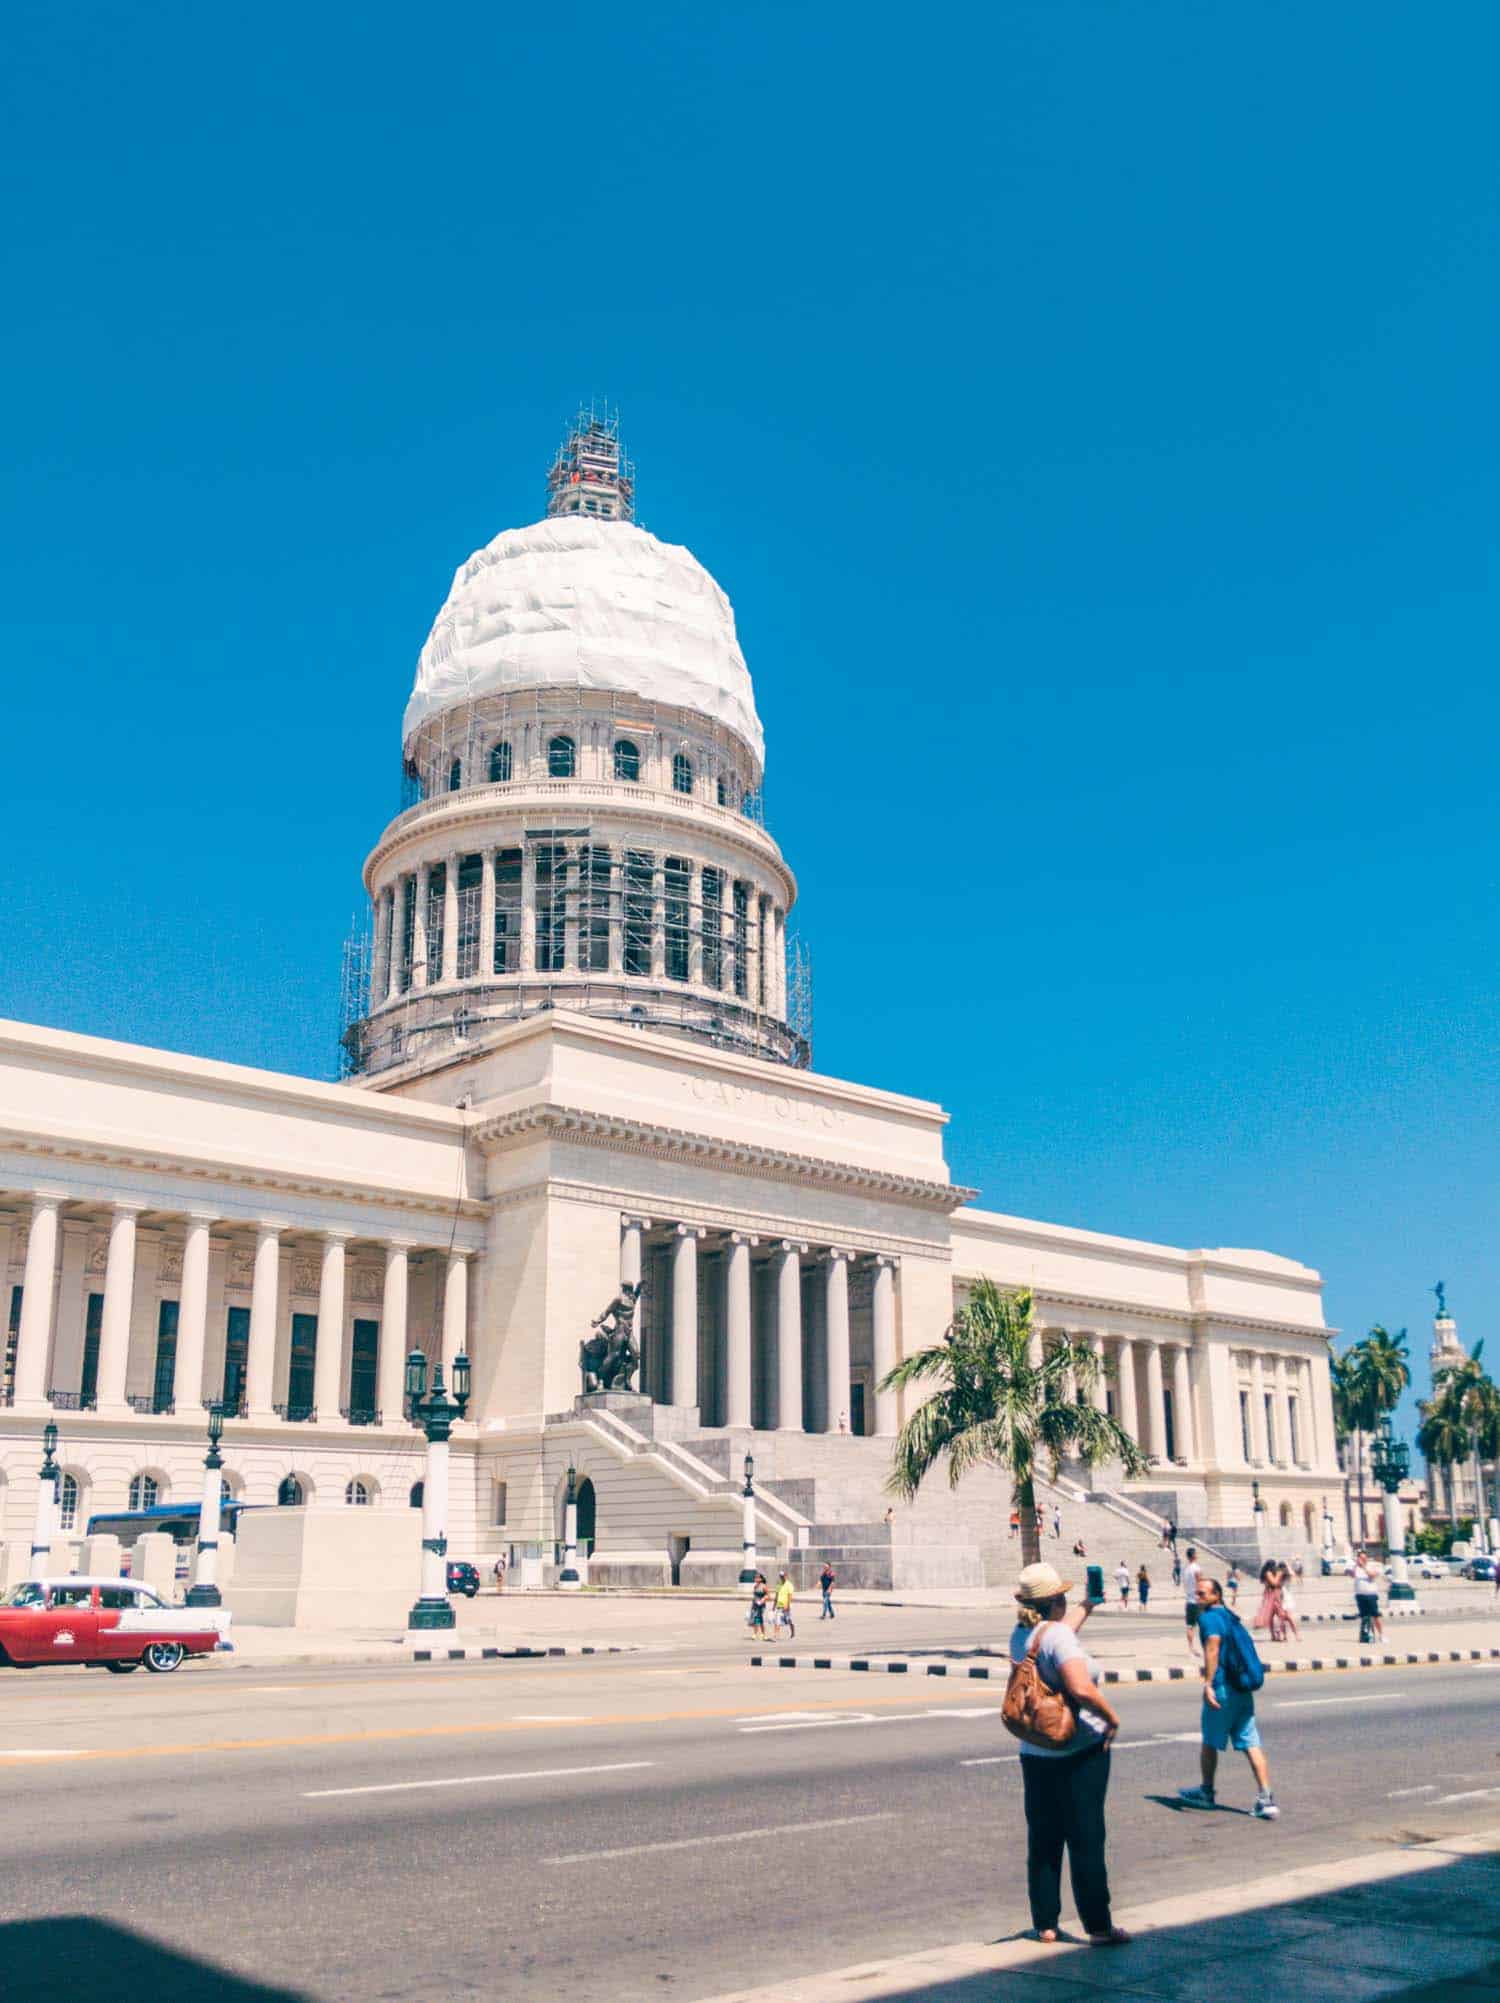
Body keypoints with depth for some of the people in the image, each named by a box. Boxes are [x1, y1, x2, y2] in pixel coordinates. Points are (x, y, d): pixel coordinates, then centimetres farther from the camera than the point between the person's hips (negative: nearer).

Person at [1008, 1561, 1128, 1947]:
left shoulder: (1020, 1634, 6)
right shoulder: (1059, 1636, -19)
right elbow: (1081, 1688, -32)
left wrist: (1088, 1604, 39)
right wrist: (1112, 1719, -16)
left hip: (1034, 1753, 7)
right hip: (1080, 1751, -7)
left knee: (1042, 1840, 13)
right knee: (1086, 1839, 0)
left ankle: (1044, 1923, 18)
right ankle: (1098, 1926, 6)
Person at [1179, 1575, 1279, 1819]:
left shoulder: (1209, 1617, -8)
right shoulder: (1230, 1616, 18)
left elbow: (1212, 1648, -22)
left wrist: (1208, 1684, -26)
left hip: (1222, 1689, -7)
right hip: (1243, 1689, 7)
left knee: (1209, 1742, 11)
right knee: (1251, 1745, 2)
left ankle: (1206, 1793, 26)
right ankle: (1266, 1799, -7)